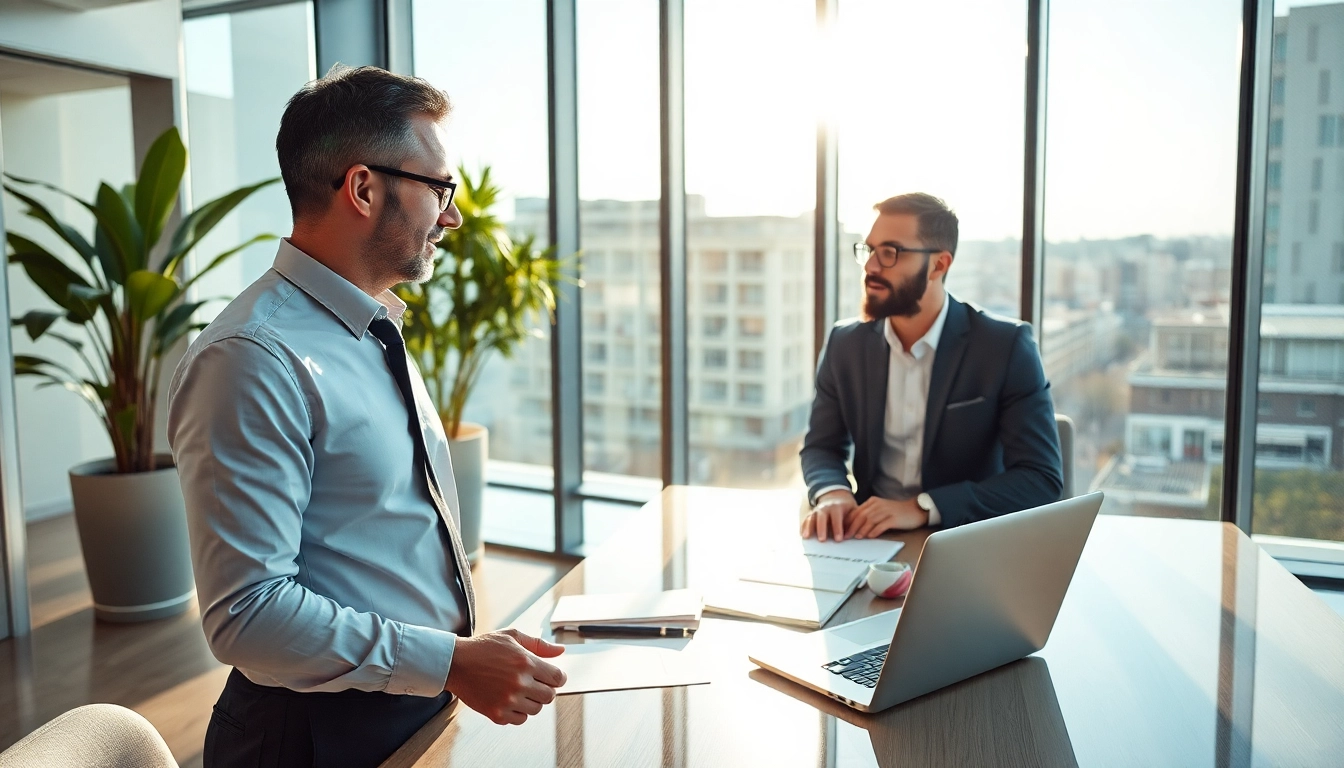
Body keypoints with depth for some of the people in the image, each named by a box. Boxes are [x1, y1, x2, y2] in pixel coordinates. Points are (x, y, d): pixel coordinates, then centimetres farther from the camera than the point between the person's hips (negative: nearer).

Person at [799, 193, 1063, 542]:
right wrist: (832, 494, -14)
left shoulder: (1006, 346, -8)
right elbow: (821, 446, 10)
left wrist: (922, 508, -24)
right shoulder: (845, 343, 3)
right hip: (871, 538, 3)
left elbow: (1042, 479, -12)